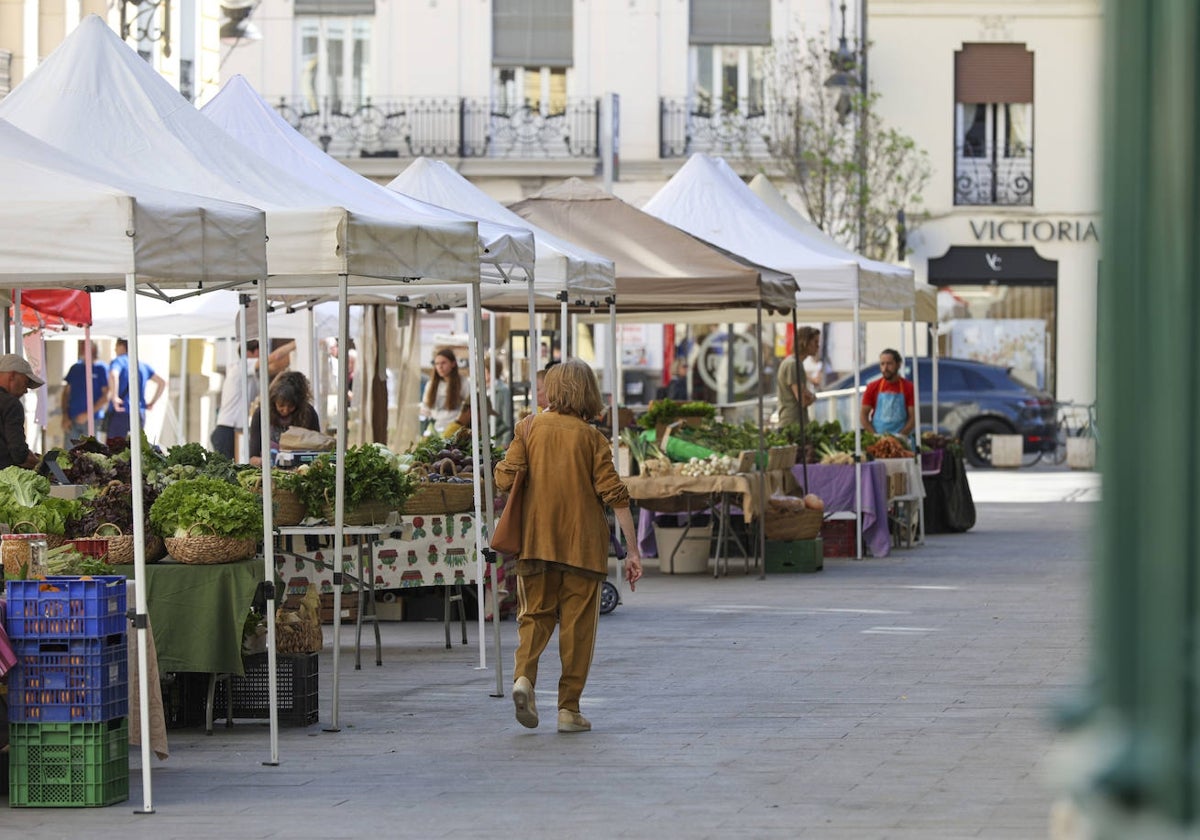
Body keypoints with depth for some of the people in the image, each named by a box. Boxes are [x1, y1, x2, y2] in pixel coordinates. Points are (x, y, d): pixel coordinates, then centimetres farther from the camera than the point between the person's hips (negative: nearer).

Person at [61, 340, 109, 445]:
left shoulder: (101, 368, -2)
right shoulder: (75, 368, 13)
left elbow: (106, 396, -7)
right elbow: (66, 392, 14)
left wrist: (88, 414, -12)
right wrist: (65, 417, 2)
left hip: (92, 420, -5)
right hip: (72, 420, 5)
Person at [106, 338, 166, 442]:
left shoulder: (118, 362, -4)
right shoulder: (143, 365, 15)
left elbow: (113, 375, -27)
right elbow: (162, 382, 18)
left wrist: (114, 397, -21)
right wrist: (152, 402, 18)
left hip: (120, 413, -6)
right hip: (140, 413, 6)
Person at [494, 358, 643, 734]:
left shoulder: (529, 427, 0)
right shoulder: (591, 437, -4)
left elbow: (505, 478, -6)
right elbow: (615, 495, -8)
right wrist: (633, 551, -5)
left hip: (535, 541, 2)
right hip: (583, 545, -2)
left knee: (535, 614, 13)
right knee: (577, 625, 6)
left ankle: (524, 674, -13)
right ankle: (569, 709, 5)